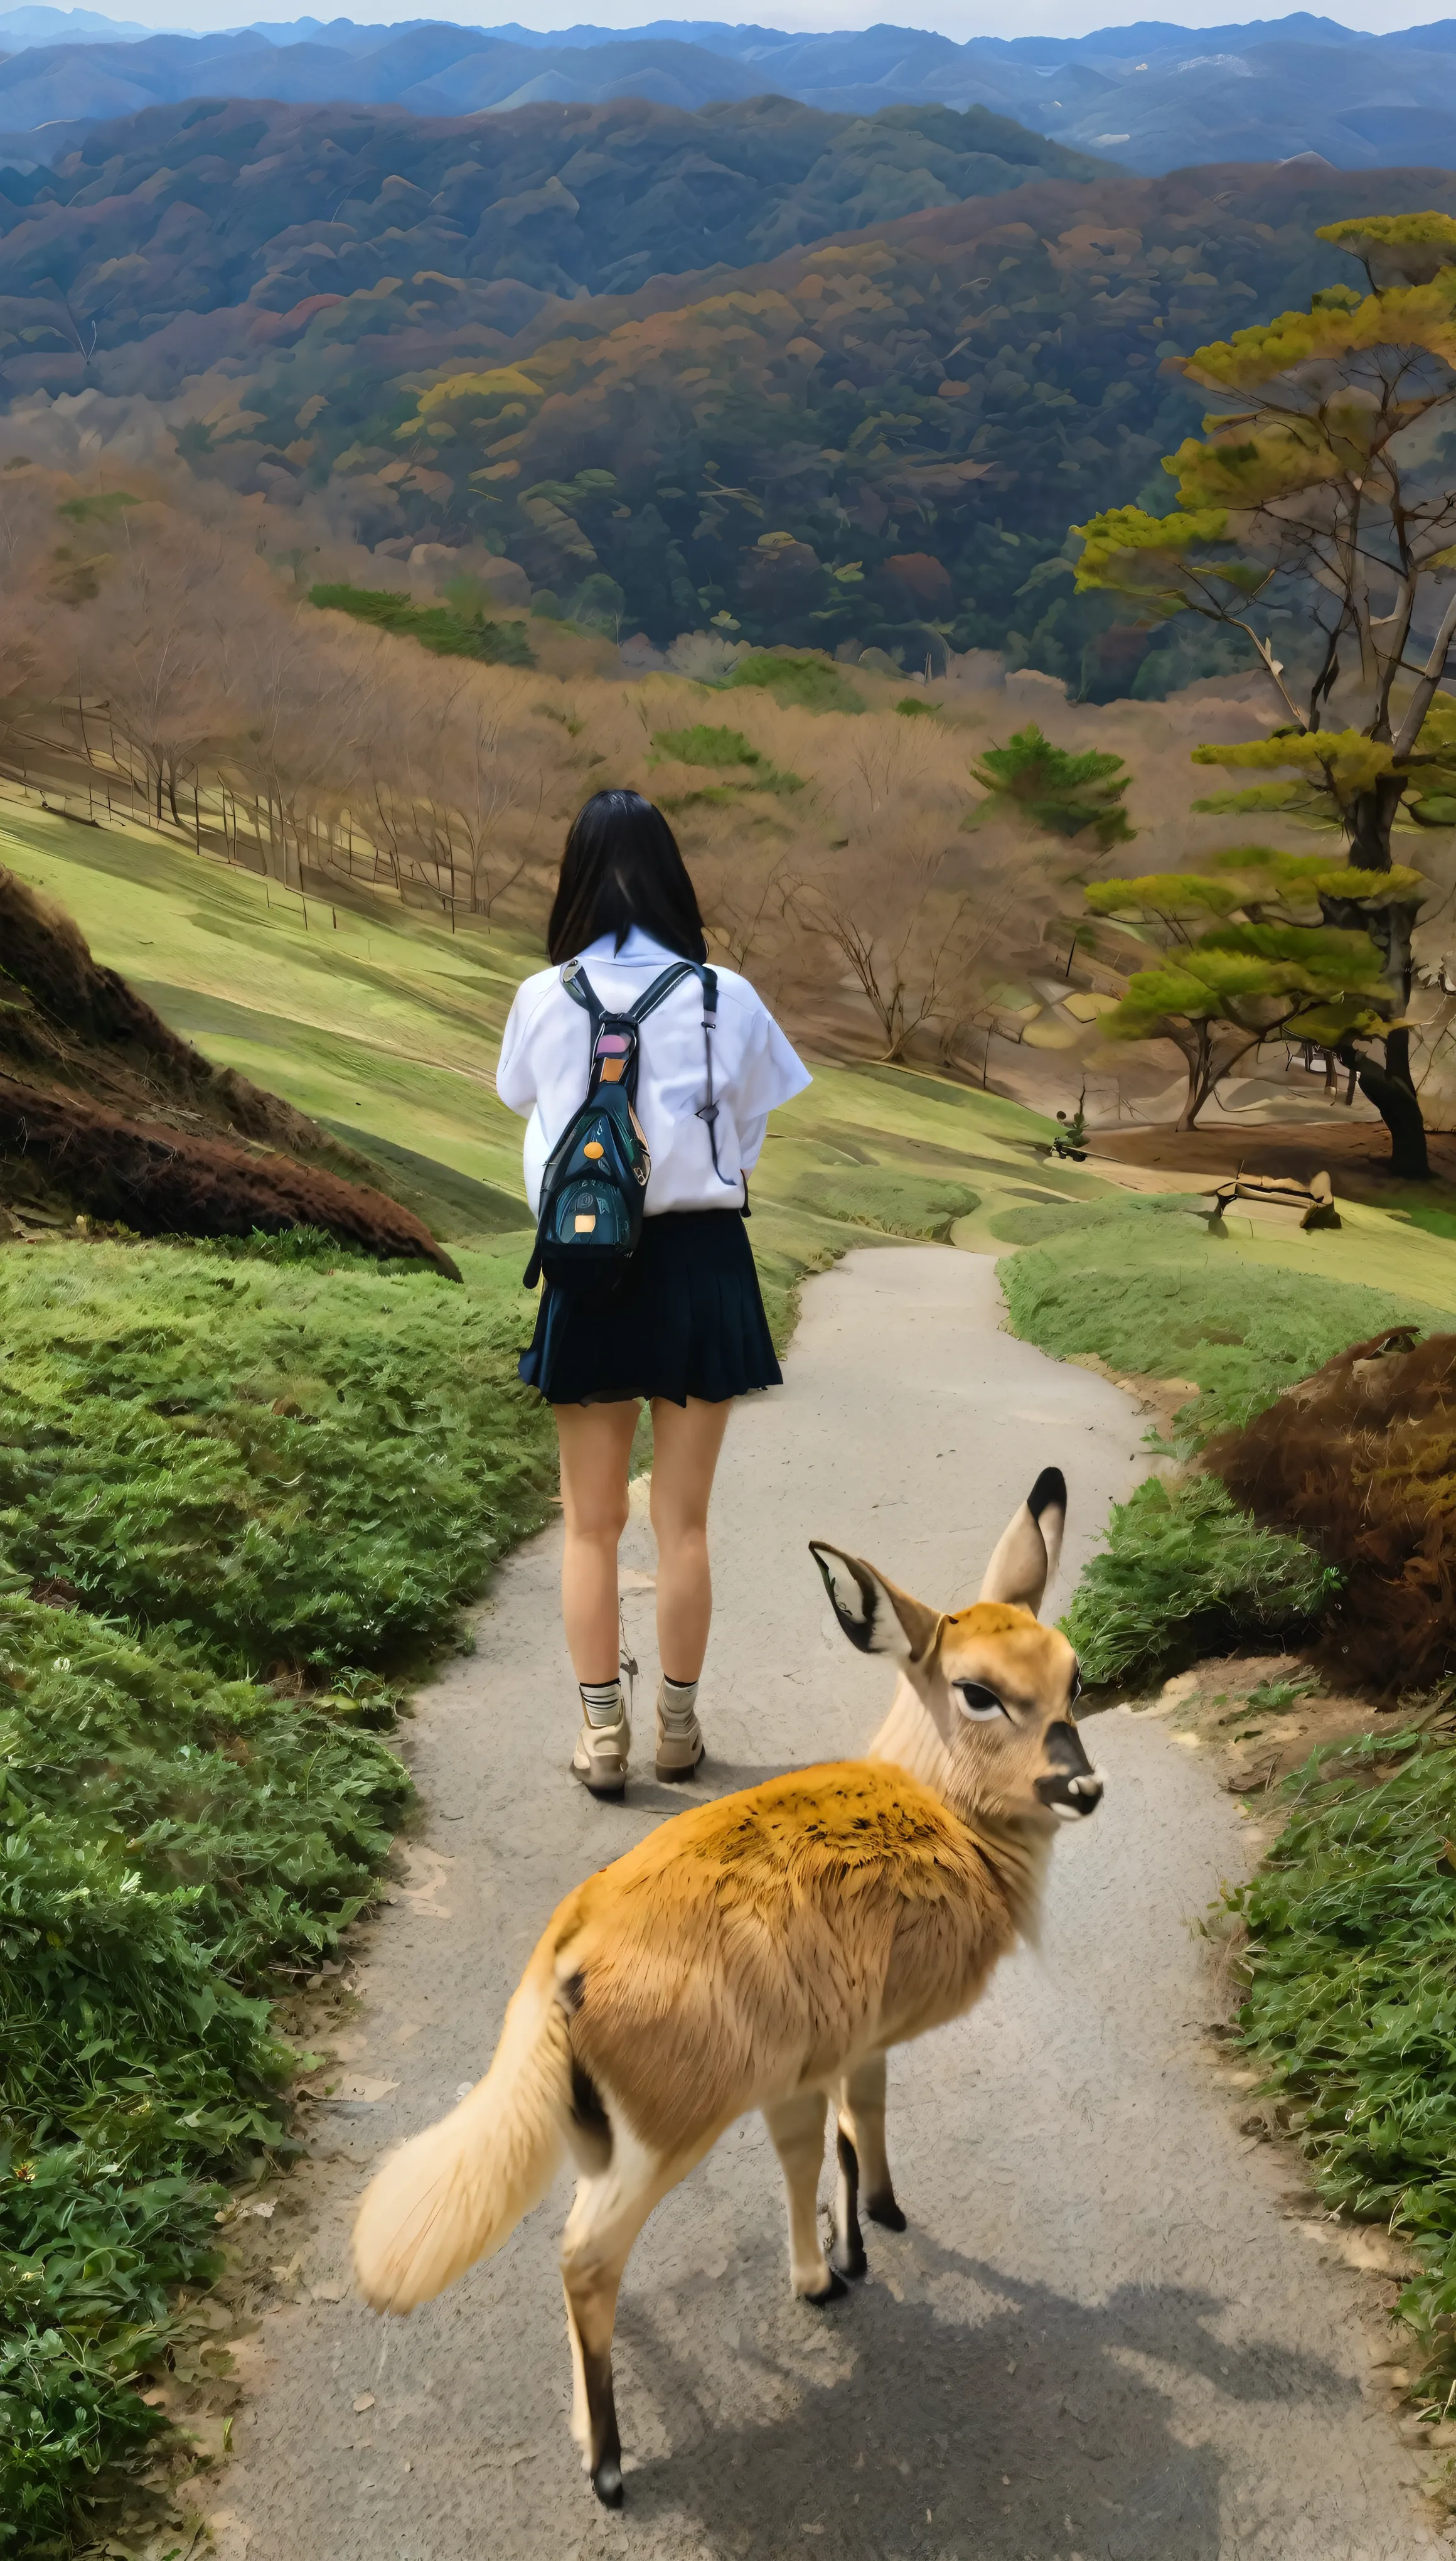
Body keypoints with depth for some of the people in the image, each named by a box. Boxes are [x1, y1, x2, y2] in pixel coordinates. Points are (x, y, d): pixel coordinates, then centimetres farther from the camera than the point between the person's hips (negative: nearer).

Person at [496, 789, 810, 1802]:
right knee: (684, 1519, 11)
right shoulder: (725, 998, -7)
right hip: (700, 1259, 0)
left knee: (593, 1523, 12)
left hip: (587, 1265, 0)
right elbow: (749, 1134, 2)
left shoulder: (544, 1000, -6)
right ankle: (679, 1726, 22)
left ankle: (603, 1732, 17)